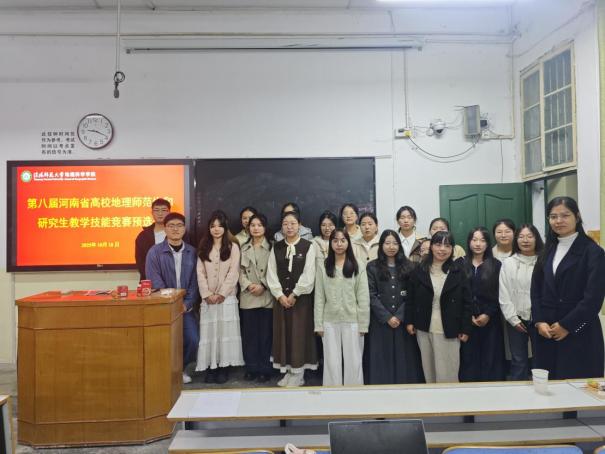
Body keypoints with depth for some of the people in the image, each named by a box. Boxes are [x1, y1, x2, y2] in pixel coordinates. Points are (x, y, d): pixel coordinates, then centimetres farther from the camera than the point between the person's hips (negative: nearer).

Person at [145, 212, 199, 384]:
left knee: (192, 339, -8)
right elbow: (155, 282, -10)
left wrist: (187, 303, -9)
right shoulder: (155, 252, -4)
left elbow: (194, 281, 3)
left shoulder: (192, 252, 4)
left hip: (186, 306, 2)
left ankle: (181, 368, 20)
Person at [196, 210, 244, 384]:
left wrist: (222, 293, -13)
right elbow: (200, 273, 4)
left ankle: (224, 367, 7)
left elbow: (233, 273, -5)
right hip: (208, 298, 2)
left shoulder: (233, 247, 2)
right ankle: (211, 368, 9)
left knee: (226, 331, -1)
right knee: (209, 332, 2)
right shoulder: (203, 248, 10)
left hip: (227, 297, -2)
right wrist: (207, 294, -8)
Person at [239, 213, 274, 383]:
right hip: (248, 297, 3)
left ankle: (265, 369, 13)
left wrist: (263, 285, -14)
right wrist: (248, 285, -10)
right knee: (249, 334, 6)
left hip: (266, 296, -3)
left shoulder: (271, 247, 1)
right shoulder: (244, 248, 11)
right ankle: (251, 367, 18)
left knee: (265, 333, 3)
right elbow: (240, 271, 5)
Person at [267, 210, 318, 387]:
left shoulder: (308, 247, -4)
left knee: (300, 333, 1)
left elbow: (308, 275, -10)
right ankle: (288, 371, 19)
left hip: (301, 297, -3)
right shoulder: (276, 248, 6)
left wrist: (294, 294, -11)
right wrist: (280, 295, -8)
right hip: (281, 297, 4)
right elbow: (271, 274, 2)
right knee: (283, 333, 7)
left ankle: (298, 373, 13)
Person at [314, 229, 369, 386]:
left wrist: (363, 324, -6)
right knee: (332, 362, 9)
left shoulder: (358, 267, 0)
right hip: (330, 321, 1)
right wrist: (319, 324, -2)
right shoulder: (323, 267, 4)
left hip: (352, 321, -1)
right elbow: (319, 297, 2)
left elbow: (363, 298, -2)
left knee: (353, 362, 8)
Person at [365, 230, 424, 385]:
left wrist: (399, 316, -10)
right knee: (382, 359, 3)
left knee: (404, 358, 4)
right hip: (380, 322, -1)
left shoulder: (408, 266, 7)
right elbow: (371, 296, -4)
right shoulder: (372, 267, 2)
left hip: (403, 321, 1)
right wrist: (387, 317, -11)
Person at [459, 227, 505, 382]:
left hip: (490, 320, 0)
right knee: (468, 358, 2)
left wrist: (488, 314, -10)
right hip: (466, 320, 0)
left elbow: (499, 295, 0)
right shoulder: (460, 264, 4)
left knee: (491, 359, 3)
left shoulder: (496, 265, 5)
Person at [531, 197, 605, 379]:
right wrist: (539, 321, -4)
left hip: (579, 334, -5)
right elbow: (536, 290, 9)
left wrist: (566, 326, -12)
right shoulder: (548, 251, 12)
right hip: (546, 333, 5)